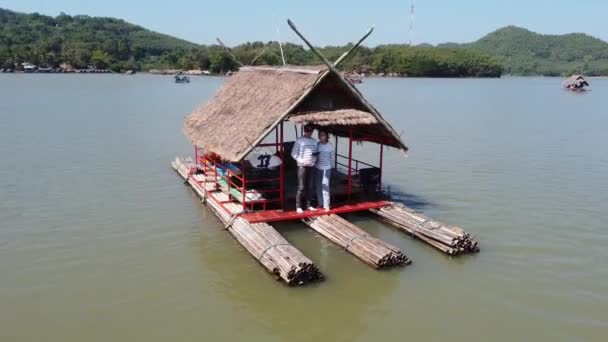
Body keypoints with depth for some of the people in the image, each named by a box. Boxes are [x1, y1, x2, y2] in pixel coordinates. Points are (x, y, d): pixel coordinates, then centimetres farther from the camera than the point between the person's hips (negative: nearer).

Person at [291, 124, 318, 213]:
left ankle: (309, 205, 19)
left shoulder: (314, 141, 10)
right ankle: (298, 206, 3)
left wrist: (315, 158, -5)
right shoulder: (299, 140, -5)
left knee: (310, 186, 9)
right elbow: (293, 154, -6)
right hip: (302, 166, -5)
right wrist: (302, 161, -16)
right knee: (301, 187, -5)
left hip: (311, 166, 5)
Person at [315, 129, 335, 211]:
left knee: (325, 186, -7)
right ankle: (320, 203, 26)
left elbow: (333, 158, -2)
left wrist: (331, 167, 1)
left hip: (326, 168, -4)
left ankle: (326, 205, -1)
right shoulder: (317, 145, -1)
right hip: (317, 168, 4)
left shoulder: (330, 146, -9)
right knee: (318, 186, 12)